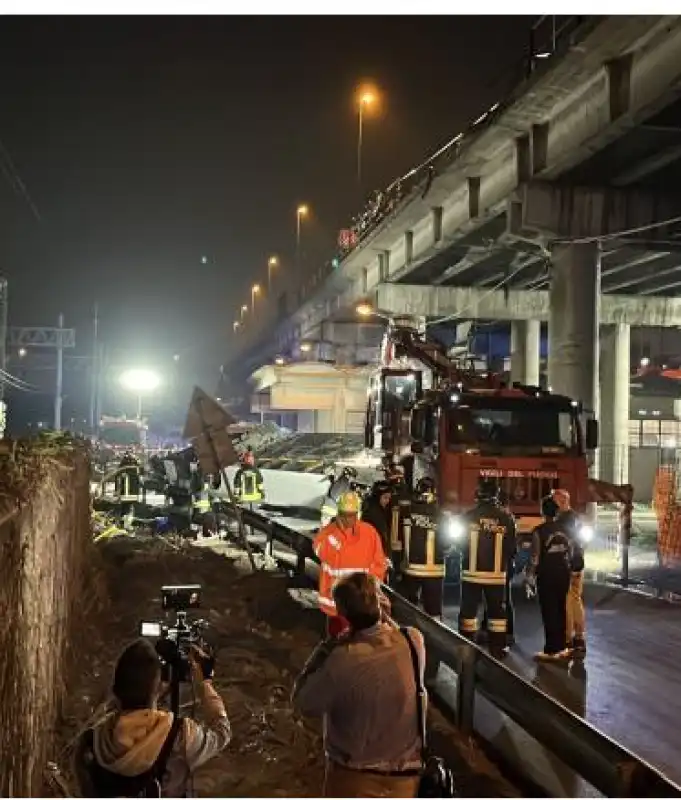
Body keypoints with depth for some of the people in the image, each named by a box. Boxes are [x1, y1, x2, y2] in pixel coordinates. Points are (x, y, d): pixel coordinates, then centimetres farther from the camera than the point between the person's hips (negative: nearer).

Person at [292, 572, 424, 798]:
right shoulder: (414, 641, -15)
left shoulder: (344, 660, -29)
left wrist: (326, 647, -10)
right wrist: (384, 616, 2)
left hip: (355, 778, -4)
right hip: (404, 775, 4)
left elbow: (304, 703, -12)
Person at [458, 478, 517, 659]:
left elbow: (461, 544, 2)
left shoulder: (469, 516, -9)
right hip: (497, 574, 1)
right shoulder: (506, 518, -6)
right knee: (497, 610, 12)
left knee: (469, 610, 8)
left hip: (472, 572, -1)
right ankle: (498, 648, 15)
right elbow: (512, 549, 0)